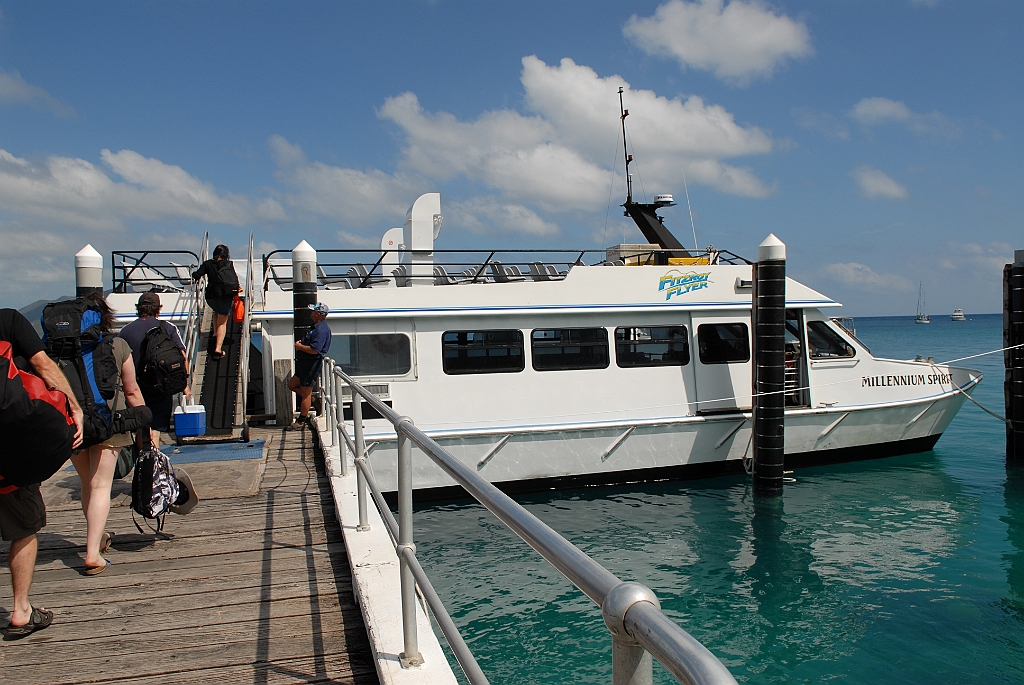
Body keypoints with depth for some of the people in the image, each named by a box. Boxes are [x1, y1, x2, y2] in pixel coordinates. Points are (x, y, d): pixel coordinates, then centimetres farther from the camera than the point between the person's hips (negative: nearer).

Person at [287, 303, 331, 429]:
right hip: (305, 363, 11)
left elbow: (314, 350, -29)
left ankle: (302, 420, 9)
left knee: (305, 392, -1)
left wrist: (300, 346, -13)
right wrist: (301, 343, 6)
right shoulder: (316, 327, 14)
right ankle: (313, 399, 24)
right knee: (292, 385, 20)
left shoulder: (321, 329, -20)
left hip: (312, 365, -11)